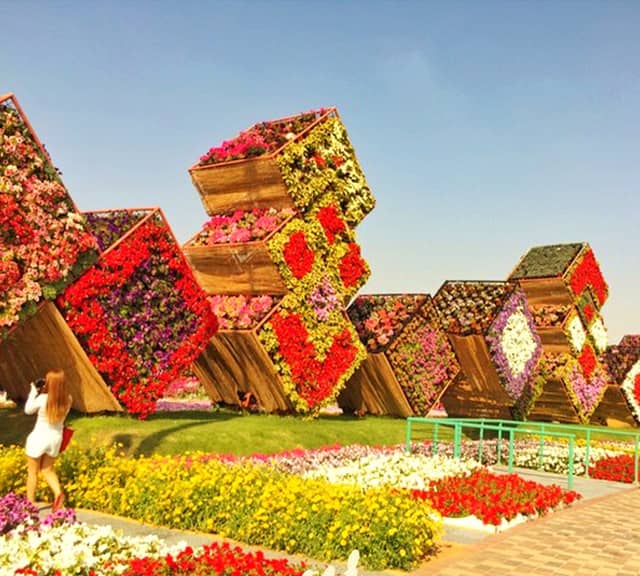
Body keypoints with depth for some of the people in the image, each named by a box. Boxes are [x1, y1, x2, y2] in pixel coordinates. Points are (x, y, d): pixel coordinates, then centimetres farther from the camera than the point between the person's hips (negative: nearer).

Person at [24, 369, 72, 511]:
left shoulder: (43, 399, -23)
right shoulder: (67, 400, -10)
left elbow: (28, 410, -4)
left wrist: (33, 392, 1)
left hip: (38, 439, -4)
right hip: (56, 438, 4)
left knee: (32, 472, 16)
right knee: (48, 470, 23)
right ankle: (58, 493, 0)